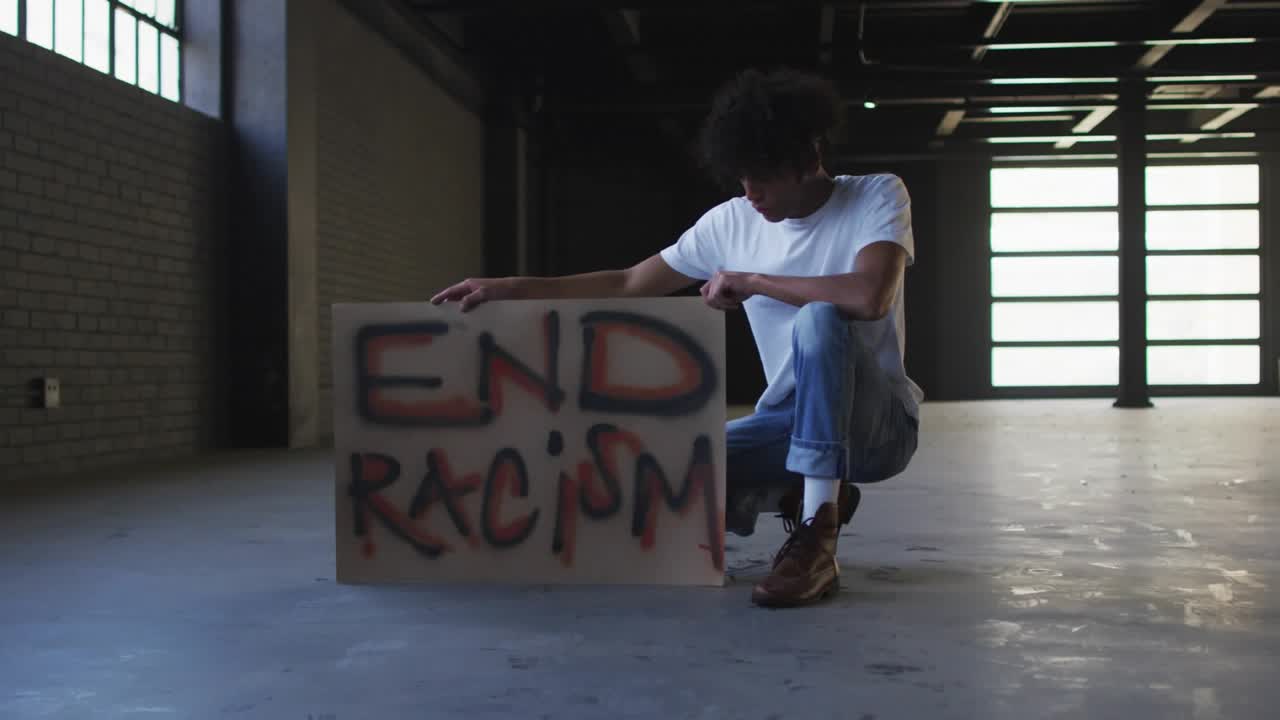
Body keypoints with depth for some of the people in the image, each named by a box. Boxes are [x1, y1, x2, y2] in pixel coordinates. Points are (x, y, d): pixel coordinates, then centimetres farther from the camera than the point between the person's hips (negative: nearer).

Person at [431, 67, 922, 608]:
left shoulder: (879, 195, -12)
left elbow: (870, 296, -32)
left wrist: (749, 282, -21)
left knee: (821, 317, -35)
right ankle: (809, 496, 6)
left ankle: (816, 535, -28)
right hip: (787, 420, 4)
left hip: (877, 422, -4)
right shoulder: (730, 222, 0)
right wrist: (511, 288, -2)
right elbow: (628, 286, 5)